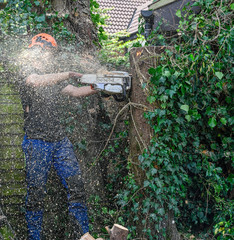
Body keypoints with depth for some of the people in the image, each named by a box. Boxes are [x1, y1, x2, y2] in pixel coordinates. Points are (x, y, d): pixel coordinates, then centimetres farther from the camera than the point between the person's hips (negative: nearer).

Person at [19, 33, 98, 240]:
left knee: (76, 186, 1)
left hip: (60, 140, 6)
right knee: (36, 193, 1)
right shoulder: (26, 74, -4)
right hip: (37, 143, -6)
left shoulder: (54, 79, 17)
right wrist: (69, 74, -23)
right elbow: (35, 82, -26)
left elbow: (77, 92, 15)